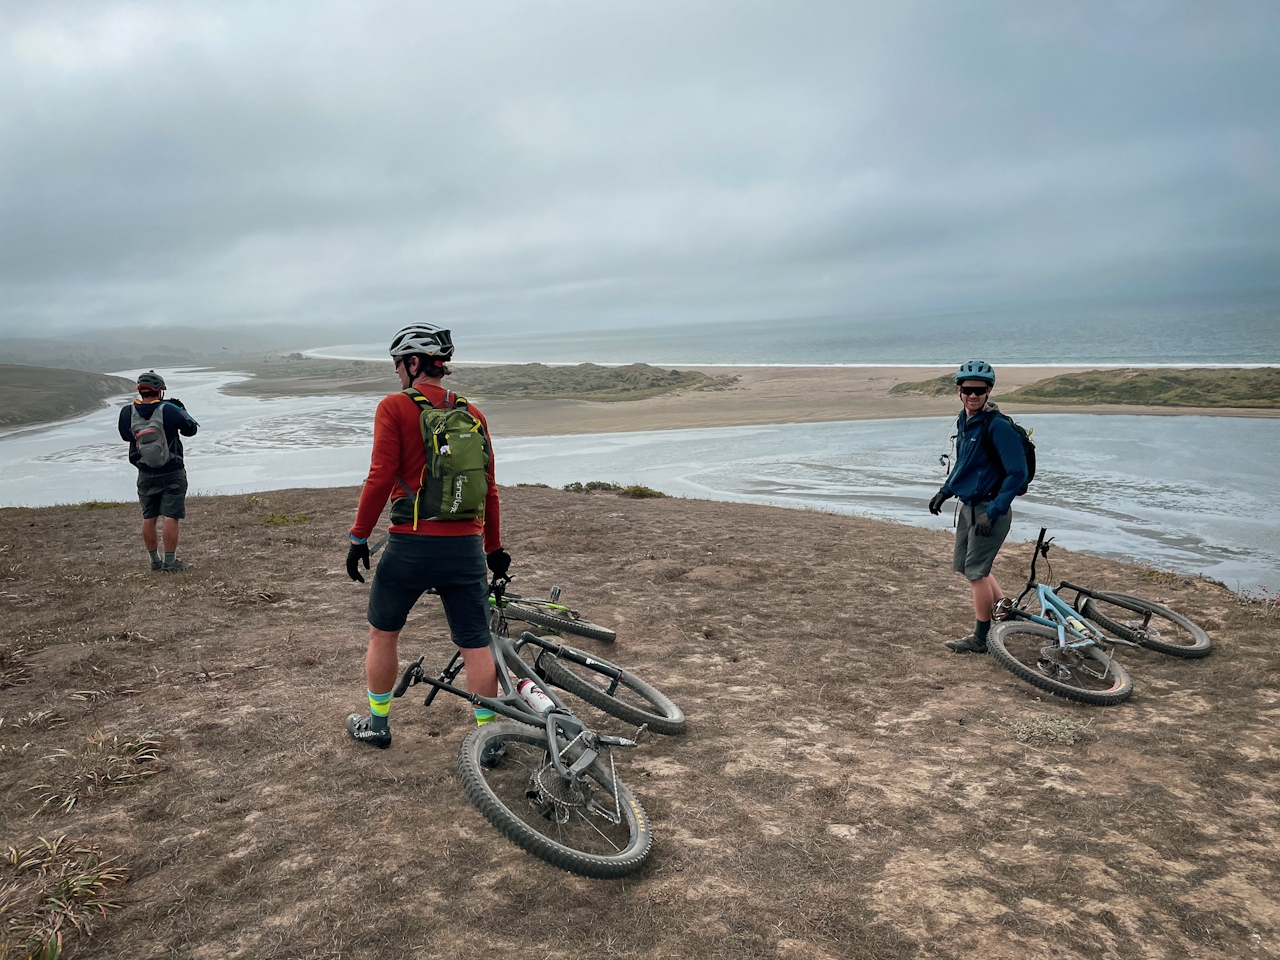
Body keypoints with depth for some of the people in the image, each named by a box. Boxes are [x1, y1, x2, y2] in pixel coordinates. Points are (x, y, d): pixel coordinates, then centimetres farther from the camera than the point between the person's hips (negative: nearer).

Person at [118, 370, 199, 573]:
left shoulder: (127, 412, -4)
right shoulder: (169, 410, -15)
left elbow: (125, 435, 13)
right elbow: (191, 429, -1)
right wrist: (181, 409, 12)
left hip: (146, 475, 4)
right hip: (172, 474, -4)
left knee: (148, 518, 14)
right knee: (170, 518, -1)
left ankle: (155, 560, 23)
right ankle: (170, 562, 1)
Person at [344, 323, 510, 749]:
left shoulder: (394, 407, -4)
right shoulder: (472, 414, 8)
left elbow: (381, 478, -12)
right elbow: (489, 487, 10)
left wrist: (358, 537, -3)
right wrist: (494, 547, 19)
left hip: (411, 544, -3)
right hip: (467, 546, 3)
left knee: (383, 633, 18)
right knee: (476, 644, 7)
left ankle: (376, 725, 31)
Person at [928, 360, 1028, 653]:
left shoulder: (998, 426, -21)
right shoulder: (964, 421, 6)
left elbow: (1017, 474, -21)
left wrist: (992, 513, -23)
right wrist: (945, 492, 15)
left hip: (989, 510, -9)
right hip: (968, 506, 9)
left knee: (976, 571, -1)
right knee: (965, 565, 17)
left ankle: (980, 638, 13)